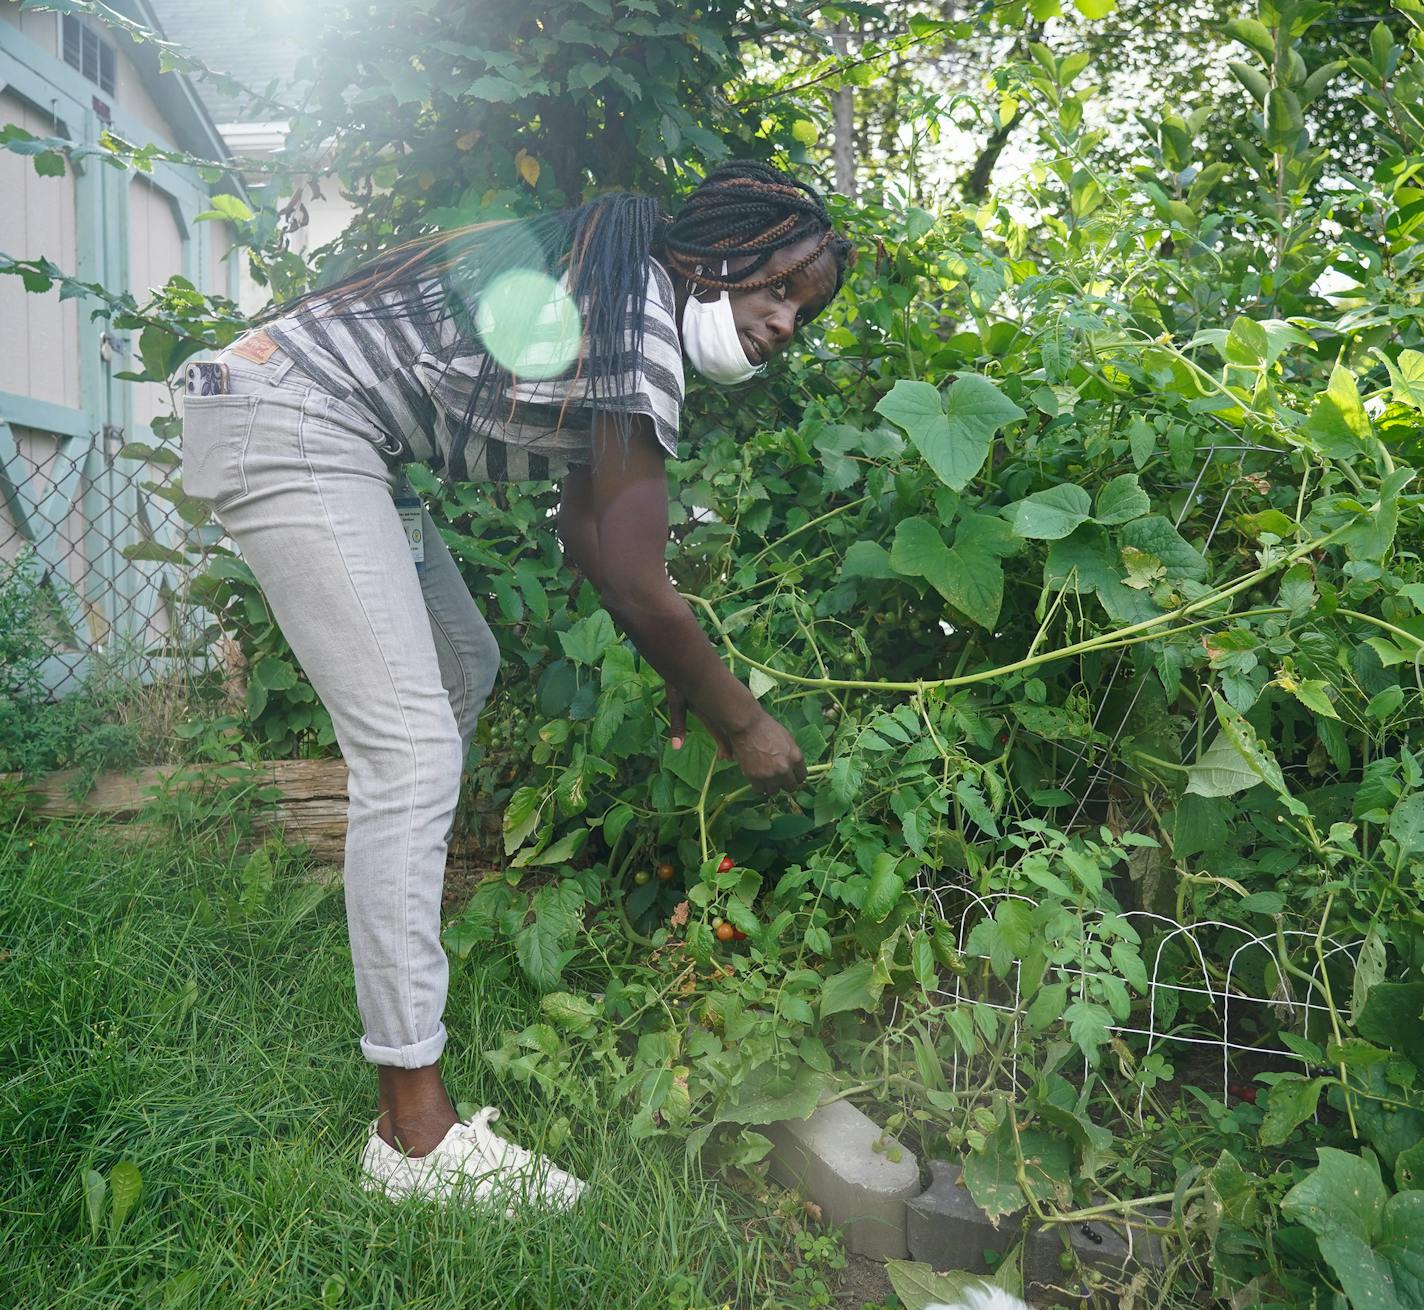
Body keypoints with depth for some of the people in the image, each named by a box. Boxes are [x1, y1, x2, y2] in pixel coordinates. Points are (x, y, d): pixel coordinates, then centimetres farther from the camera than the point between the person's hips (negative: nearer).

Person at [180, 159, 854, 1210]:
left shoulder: (622, 294, 12)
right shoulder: (641, 329, -19)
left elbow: (585, 526, 13)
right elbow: (639, 589, -18)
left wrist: (682, 677, 11)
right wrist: (741, 722, -4)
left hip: (330, 434, 11)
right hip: (287, 424, -11)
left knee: (465, 666, 20)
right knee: (413, 750, -16)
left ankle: (393, 895, 38)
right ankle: (416, 1129, -11)